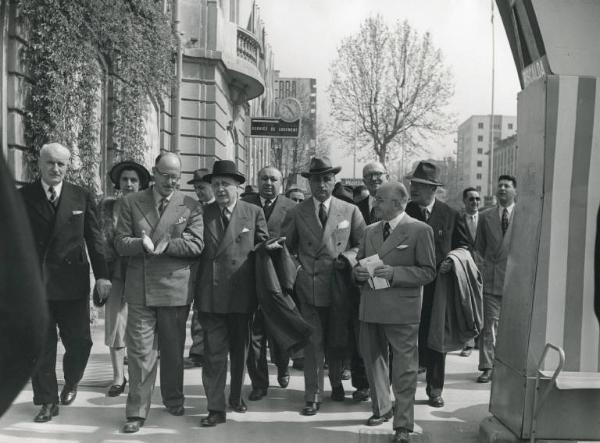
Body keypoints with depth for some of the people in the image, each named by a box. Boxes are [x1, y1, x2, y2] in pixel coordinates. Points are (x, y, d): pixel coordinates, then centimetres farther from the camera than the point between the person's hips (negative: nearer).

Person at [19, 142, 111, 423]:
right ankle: (47, 401, 22)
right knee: (40, 346, 7)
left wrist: (102, 274, -5)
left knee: (79, 341, 5)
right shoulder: (22, 197, 1)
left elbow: (94, 237, 2)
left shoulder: (82, 197, 4)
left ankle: (71, 383, 35)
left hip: (72, 283, 1)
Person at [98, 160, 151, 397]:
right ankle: (118, 377, 10)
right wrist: (104, 274, -4)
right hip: (116, 273, 1)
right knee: (115, 325, 1)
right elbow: (102, 239, 3)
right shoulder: (106, 206, 5)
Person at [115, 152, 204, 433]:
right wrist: (141, 243, -20)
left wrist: (165, 245, -19)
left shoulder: (190, 206, 3)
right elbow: (121, 243, 0)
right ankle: (137, 412, 7)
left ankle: (173, 399, 33)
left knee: (173, 349, 14)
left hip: (176, 288, 0)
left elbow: (196, 244, -6)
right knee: (140, 351, -1)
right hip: (140, 288, 0)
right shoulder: (131, 203, 6)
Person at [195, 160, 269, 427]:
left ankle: (236, 397, 33)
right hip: (210, 293, 0)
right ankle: (216, 409, 5)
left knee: (239, 349, 15)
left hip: (242, 292, 1)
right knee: (214, 352, -2)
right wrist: (198, 289, -1)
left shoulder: (254, 212, 2)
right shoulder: (203, 213, 4)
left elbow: (263, 244, 10)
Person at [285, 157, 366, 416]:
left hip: (339, 285, 1)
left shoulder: (350, 211, 3)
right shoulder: (297, 213, 5)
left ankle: (336, 383, 37)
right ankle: (313, 397, 9)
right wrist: (295, 267, -1)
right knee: (313, 343, 0)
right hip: (309, 287, 0)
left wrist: (349, 256, -9)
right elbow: (288, 246, 14)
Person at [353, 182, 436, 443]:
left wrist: (394, 273, -19)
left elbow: (428, 272, -8)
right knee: (373, 360, 16)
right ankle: (381, 409, 35)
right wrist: (358, 272, -2)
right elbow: (359, 263, 21)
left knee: (404, 370, 0)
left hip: (402, 311, -6)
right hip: (371, 308, 6)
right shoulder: (370, 231, 13)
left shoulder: (420, 230, -6)